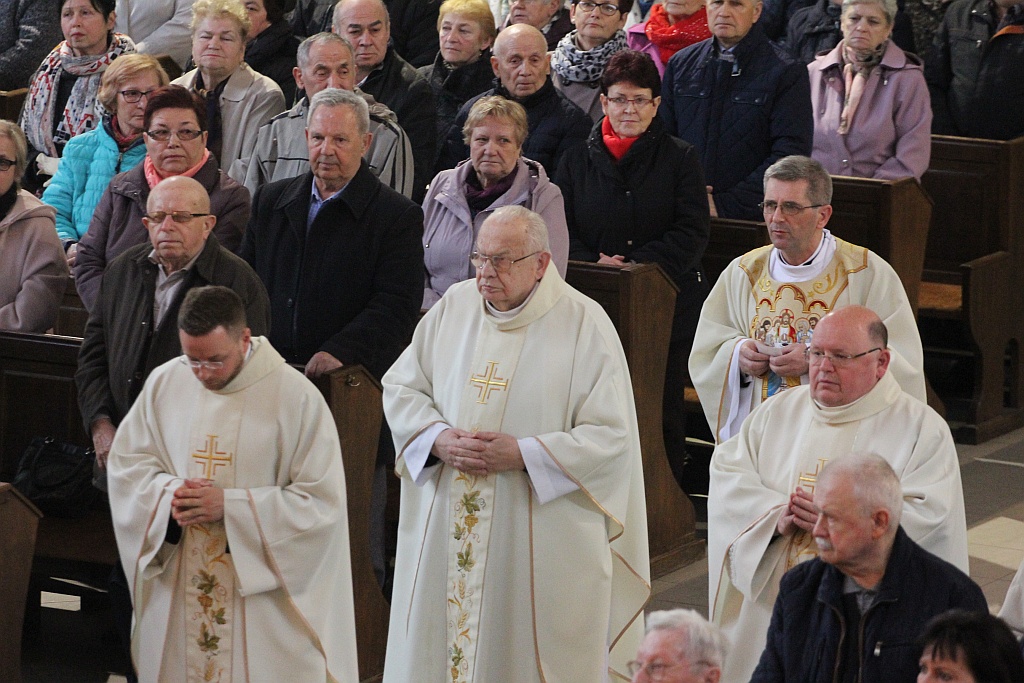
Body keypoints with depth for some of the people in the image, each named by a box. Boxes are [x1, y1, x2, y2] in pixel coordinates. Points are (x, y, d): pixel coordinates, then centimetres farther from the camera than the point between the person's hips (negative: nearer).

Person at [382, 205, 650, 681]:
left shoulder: (584, 324, -8)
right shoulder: (455, 307, 5)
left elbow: (611, 437, -11)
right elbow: (401, 387, 10)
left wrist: (523, 454, -19)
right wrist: (438, 440, -9)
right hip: (446, 530, 4)